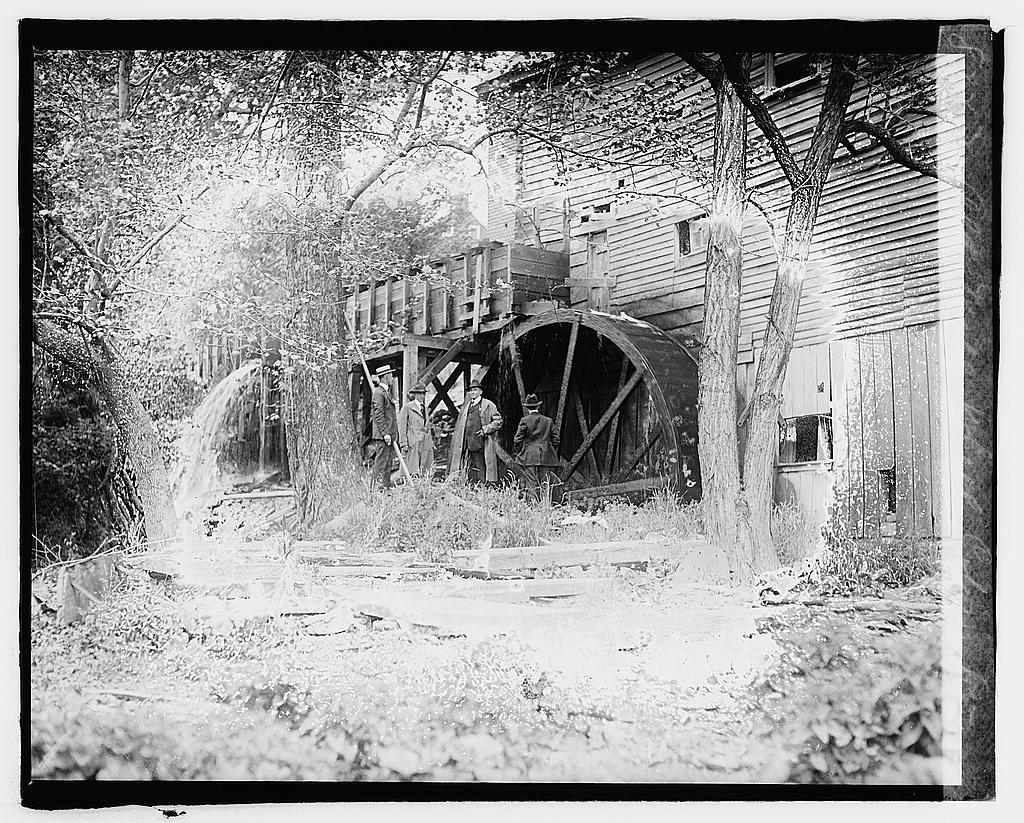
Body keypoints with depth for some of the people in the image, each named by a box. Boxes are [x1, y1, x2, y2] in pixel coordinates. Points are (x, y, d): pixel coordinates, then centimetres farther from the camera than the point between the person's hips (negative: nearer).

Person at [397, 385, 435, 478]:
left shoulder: (424, 407, 19)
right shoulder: (407, 407, -1)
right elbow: (402, 426, -3)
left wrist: (431, 442, 15)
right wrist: (404, 443, -10)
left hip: (426, 442, 6)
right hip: (414, 441, -6)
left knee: (427, 469, 0)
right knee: (414, 470, -9)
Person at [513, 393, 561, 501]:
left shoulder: (525, 420, -4)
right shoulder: (548, 421, 7)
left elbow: (518, 440, -4)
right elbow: (555, 440, 9)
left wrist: (517, 453, 11)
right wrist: (552, 454, 20)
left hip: (529, 457, -3)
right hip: (545, 458, 3)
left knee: (531, 485, -3)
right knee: (544, 486, 4)